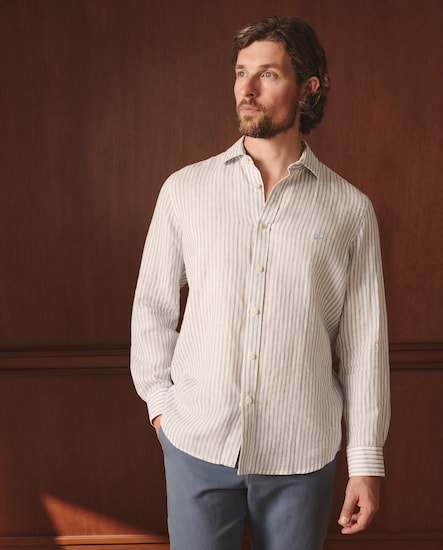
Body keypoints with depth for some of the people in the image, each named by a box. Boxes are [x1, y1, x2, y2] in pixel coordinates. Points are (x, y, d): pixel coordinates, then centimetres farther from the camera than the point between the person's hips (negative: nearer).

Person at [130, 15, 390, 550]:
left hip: (301, 453, 0)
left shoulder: (350, 209, -1)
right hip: (198, 442, 1)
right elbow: (153, 304, 10)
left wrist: (366, 463, -1)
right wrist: (159, 401, 4)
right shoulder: (185, 189, 3)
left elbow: (364, 343, 0)